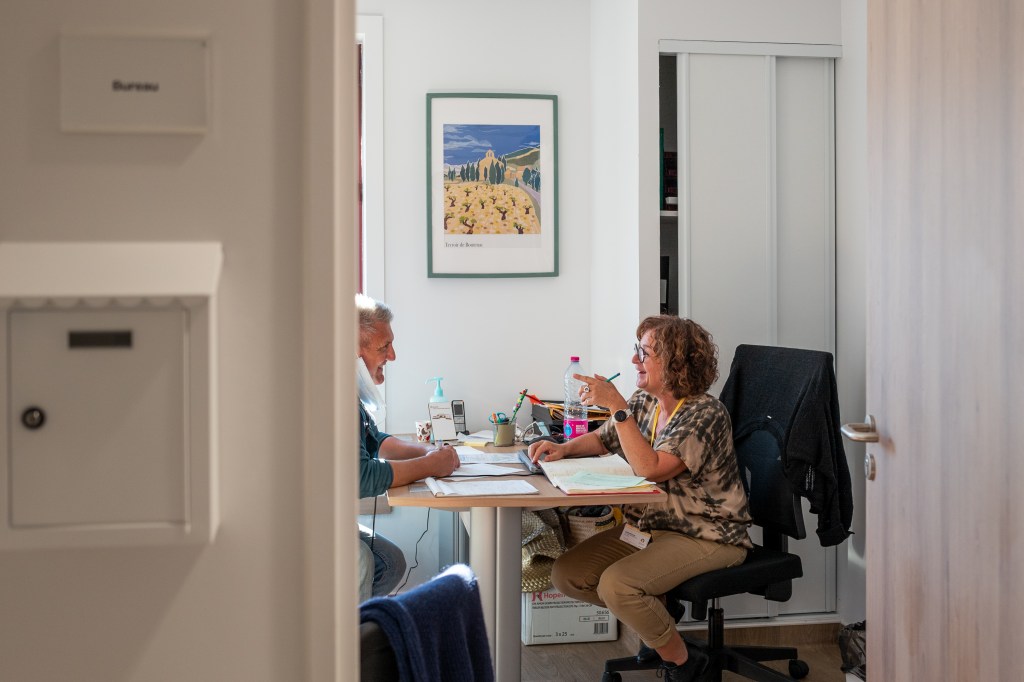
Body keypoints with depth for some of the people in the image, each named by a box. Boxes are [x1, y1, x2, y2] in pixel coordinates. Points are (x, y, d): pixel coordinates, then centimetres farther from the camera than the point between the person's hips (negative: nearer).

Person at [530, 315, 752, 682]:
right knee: (567, 575, -3)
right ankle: (656, 614, 17)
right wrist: (565, 448, -6)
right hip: (648, 525, 8)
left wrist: (617, 406, -31)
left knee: (616, 584, -27)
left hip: (705, 536, -8)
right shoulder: (644, 402, 2)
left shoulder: (705, 413, -21)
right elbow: (601, 440, 16)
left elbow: (651, 468, -31)